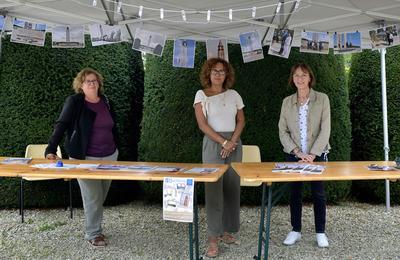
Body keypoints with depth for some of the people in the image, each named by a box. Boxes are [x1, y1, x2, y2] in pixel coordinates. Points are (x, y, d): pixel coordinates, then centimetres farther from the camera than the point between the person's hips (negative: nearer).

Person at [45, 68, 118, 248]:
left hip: (109, 157, 5)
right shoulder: (74, 102, -7)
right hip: (86, 158, -5)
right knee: (93, 197, -2)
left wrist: (116, 149, 18)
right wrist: (51, 150, -25)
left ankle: (94, 227, 30)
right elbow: (61, 125, -14)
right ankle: (93, 234, 14)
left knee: (102, 196, 13)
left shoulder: (105, 101, 8)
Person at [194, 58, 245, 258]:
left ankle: (228, 230, 18)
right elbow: (202, 124, -7)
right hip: (213, 143, -3)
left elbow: (241, 120, 8)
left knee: (232, 188, 5)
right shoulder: (201, 95, 0)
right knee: (214, 189, -5)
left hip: (234, 143, 4)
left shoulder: (233, 95, 10)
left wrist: (233, 141, -8)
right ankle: (213, 238, 0)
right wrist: (223, 142, -13)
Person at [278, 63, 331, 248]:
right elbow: (282, 131, 0)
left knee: (319, 194, 4)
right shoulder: (287, 102, 4)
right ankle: (296, 230, 21)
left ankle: (320, 232, 17)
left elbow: (325, 129, -8)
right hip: (293, 155, 2)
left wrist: (313, 154, -15)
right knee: (294, 193, 8)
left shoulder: (322, 99, -3)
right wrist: (297, 152, -12)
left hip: (317, 154, -2)